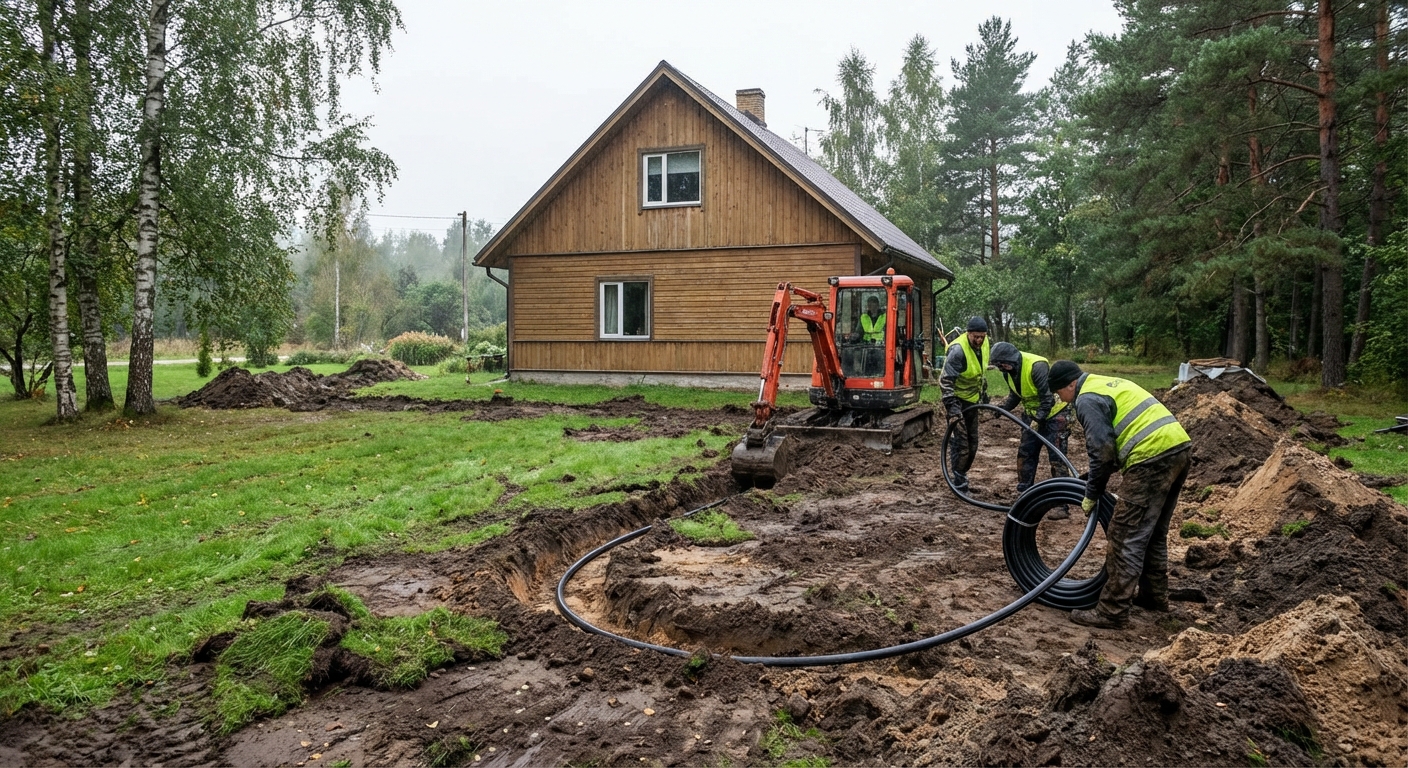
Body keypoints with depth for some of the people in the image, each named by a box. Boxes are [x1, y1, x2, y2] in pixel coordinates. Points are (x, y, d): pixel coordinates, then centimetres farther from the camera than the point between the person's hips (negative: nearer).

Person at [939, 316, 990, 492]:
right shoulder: (958, 350, -26)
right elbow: (945, 381, -28)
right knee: (961, 443, -10)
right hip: (957, 400, -8)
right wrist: (952, 409, -32)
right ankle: (959, 484, 0)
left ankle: (962, 476, 28)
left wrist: (984, 394, 18)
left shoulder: (984, 344, -2)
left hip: (972, 400, 8)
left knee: (972, 443, 13)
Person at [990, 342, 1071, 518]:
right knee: (1025, 454, 8)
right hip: (1032, 414, 8)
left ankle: (1062, 505, -8)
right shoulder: (1009, 371, -4)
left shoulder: (1037, 366, -30)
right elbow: (1015, 395, 8)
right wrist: (1002, 408, -9)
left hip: (1053, 413, -8)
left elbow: (1048, 398, -28)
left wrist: (1038, 420, -31)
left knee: (1056, 458, -10)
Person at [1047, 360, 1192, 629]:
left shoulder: (1087, 399, -6)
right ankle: (1154, 594, 35)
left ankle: (1113, 611, -2)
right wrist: (1096, 483, 26)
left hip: (1152, 458, -10)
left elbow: (1102, 451, -12)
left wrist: (1091, 494, 0)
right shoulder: (1108, 384, 24)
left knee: (1126, 538, -5)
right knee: (1154, 532, 23)